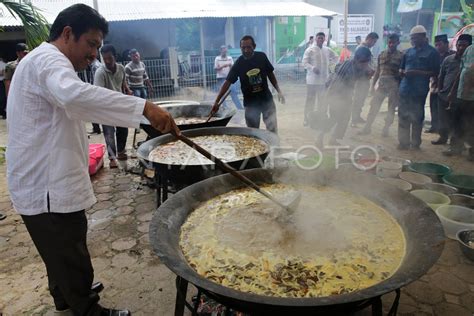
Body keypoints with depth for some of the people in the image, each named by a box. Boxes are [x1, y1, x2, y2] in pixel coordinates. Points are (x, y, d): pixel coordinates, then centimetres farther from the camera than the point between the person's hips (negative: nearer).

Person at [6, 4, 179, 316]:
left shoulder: (42, 62, 20)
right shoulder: (47, 60, -17)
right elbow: (74, 93, -40)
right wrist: (144, 106, -46)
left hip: (47, 180, 11)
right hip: (47, 184, -11)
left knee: (60, 251, 24)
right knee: (72, 255, 2)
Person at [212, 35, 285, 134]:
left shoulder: (262, 57, -6)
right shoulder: (238, 64, -10)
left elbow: (270, 74, 7)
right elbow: (227, 82, -12)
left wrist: (278, 91, 4)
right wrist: (216, 102, -19)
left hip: (266, 99, 1)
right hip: (250, 103, -1)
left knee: (272, 130, 1)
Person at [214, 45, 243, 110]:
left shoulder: (230, 58, 9)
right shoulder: (217, 59, 1)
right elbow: (216, 68, -5)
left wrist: (230, 65, -18)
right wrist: (223, 66, -19)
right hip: (221, 78, -2)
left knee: (233, 91, -2)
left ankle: (239, 106, -1)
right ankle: (224, 106, 9)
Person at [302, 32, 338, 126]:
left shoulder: (328, 50, 9)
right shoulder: (310, 50, -5)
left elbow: (335, 58, 24)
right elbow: (304, 63, -11)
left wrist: (329, 64, 7)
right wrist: (313, 68, -27)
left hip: (324, 79, 5)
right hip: (312, 80, -4)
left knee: (323, 100, 12)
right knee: (310, 100, -1)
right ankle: (307, 119, 8)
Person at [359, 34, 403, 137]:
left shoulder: (401, 56, 2)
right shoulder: (381, 55, 11)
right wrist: (373, 85, 9)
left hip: (394, 84, -2)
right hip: (381, 83, 2)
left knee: (391, 108, 4)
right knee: (374, 106, -1)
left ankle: (385, 129, 15)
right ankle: (367, 127, 7)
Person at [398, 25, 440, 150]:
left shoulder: (432, 52, -1)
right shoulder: (409, 51, 13)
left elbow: (435, 72, -5)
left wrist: (417, 73, -17)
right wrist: (402, 72, -4)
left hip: (420, 90, -4)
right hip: (405, 88, 4)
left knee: (417, 117, 4)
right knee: (403, 116, 3)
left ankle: (415, 143, 13)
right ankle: (404, 142, 11)